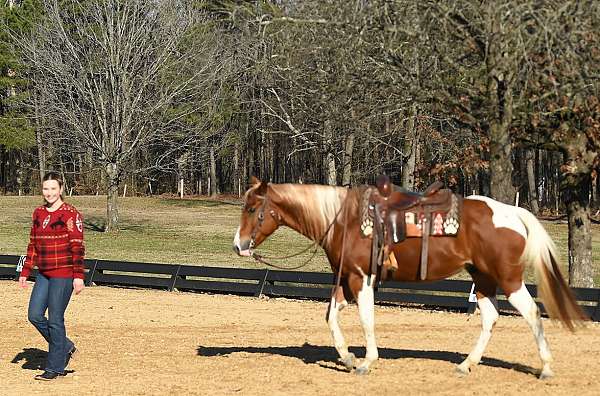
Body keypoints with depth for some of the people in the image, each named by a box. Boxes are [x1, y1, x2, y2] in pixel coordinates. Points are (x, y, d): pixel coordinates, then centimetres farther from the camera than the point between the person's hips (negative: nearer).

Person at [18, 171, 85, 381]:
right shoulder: (38, 213, 12)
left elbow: (77, 247, -11)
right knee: (35, 315, 3)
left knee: (55, 320, -4)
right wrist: (25, 272, 14)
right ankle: (65, 347, 22)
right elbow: (33, 245, 18)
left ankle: (55, 367, 6)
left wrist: (78, 276, -17)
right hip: (43, 274, 7)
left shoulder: (71, 214, -9)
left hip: (63, 275, -7)